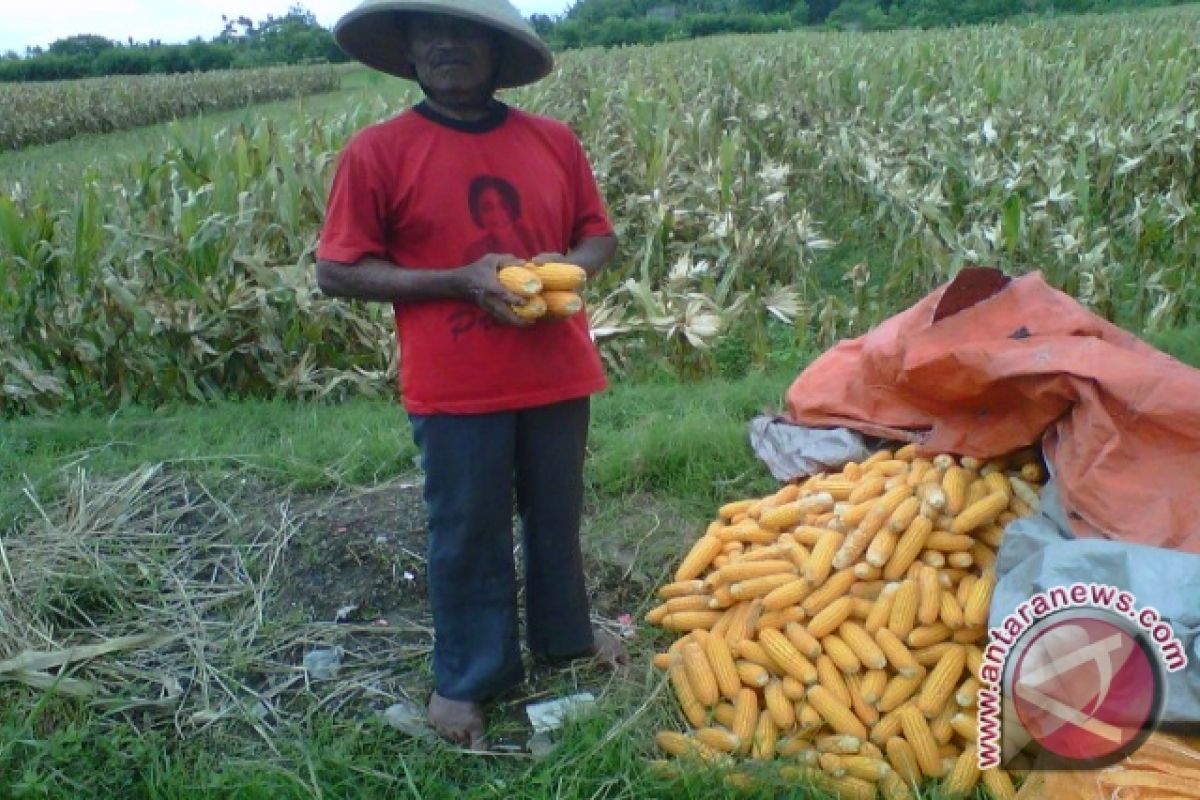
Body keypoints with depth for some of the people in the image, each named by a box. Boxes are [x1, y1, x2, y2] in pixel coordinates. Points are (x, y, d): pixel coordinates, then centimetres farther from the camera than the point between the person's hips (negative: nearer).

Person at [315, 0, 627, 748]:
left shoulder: (554, 139, 1)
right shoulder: (377, 150, -8)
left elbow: (600, 236, 11)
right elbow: (336, 272, -9)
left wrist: (565, 267, -13)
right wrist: (459, 280, -18)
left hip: (558, 374, 3)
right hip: (457, 388, -3)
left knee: (558, 517, 19)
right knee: (467, 535, 10)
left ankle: (565, 633, 43)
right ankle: (469, 676, 30)